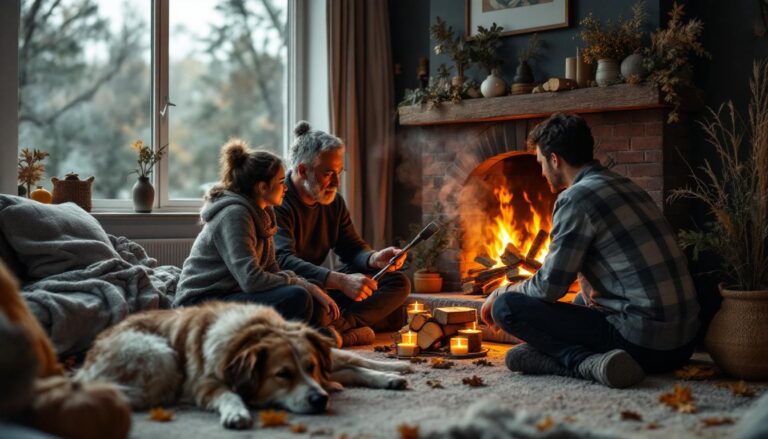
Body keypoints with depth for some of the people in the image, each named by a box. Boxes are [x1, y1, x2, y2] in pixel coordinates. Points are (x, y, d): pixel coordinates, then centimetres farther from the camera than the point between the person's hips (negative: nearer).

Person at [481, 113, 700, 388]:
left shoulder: (576, 197, -11)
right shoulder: (627, 187, 17)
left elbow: (550, 286, -9)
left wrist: (502, 294, 8)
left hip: (642, 340, -9)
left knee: (507, 306, -6)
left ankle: (587, 362, -14)